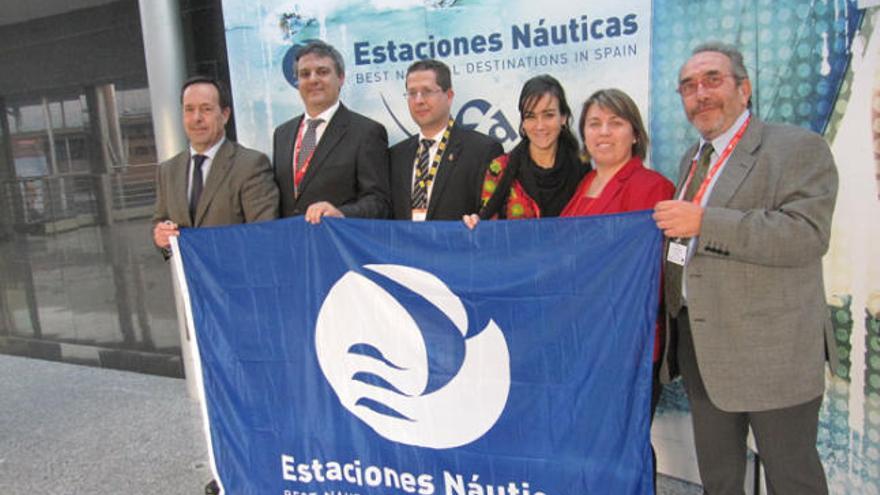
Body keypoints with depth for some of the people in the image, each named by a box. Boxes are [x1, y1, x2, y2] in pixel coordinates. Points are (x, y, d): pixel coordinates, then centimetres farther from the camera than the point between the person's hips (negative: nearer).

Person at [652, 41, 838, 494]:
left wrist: (704, 222, -26)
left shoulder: (799, 148, -9)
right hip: (698, 340, 7)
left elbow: (808, 235, -23)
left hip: (771, 349, -6)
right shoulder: (692, 158, 15)